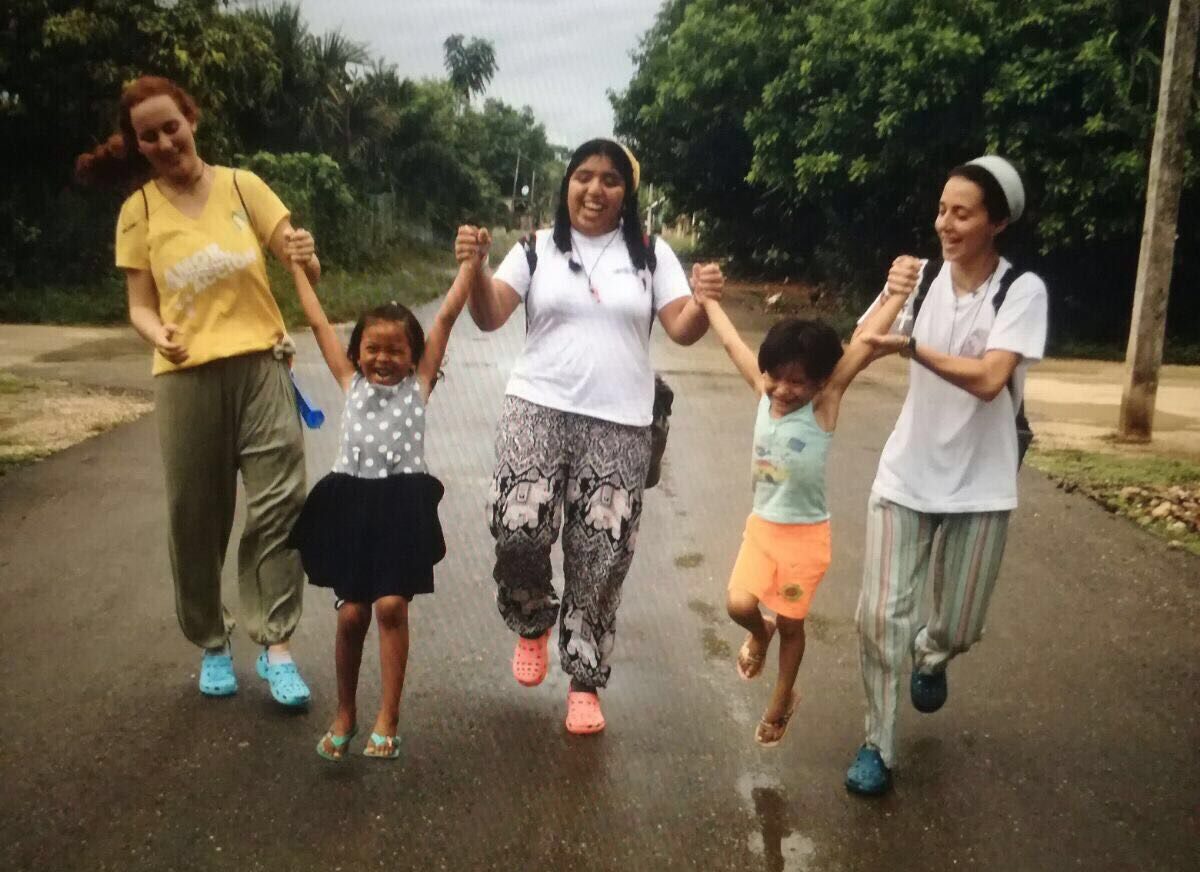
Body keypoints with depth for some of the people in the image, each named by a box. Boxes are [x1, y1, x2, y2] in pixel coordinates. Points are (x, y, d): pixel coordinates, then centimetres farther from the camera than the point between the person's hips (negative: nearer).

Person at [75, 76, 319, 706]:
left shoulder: (242, 186, 2)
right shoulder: (139, 211, 3)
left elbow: (302, 266, -1)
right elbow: (140, 306, 2)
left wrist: (307, 259, -24)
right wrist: (159, 334, -21)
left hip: (261, 368, 0)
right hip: (186, 380, 1)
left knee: (278, 506, -4)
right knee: (196, 516, 8)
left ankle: (275, 646, 5)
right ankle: (211, 643, 25)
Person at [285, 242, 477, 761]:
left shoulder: (419, 383, 7)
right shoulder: (351, 383, 13)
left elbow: (447, 316, 3)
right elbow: (318, 322, 16)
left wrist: (470, 262, 1)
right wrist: (296, 266, 20)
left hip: (403, 504, -2)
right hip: (351, 501, 2)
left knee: (392, 606, -9)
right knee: (351, 614, 3)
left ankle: (387, 719, 7)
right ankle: (344, 713, 24)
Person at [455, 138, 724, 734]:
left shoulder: (651, 254, 8)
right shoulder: (538, 249, 8)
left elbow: (682, 331, 2)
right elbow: (489, 318, -1)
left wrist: (705, 300, -20)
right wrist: (473, 267, -19)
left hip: (619, 425, 1)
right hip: (538, 409, 0)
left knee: (600, 558, 3)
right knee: (518, 526, -17)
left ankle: (585, 682, 20)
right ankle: (533, 623, 17)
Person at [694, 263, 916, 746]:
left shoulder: (824, 404, -17)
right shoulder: (763, 393, -5)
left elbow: (862, 349, -27)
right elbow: (733, 343, 5)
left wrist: (896, 296, -35)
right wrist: (707, 299, 14)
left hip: (805, 534, -3)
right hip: (761, 525, 3)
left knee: (791, 624, 11)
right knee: (739, 605, -10)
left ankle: (781, 702, 35)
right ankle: (760, 634, 28)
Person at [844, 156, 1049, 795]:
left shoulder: (1022, 290, -11)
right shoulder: (922, 277, -3)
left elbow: (988, 380, -25)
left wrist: (910, 345, -28)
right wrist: (891, 296, -20)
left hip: (979, 487, -1)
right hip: (905, 477, 1)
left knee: (960, 629, 12)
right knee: (879, 615, -4)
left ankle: (929, 655, 49)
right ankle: (877, 746, 14)